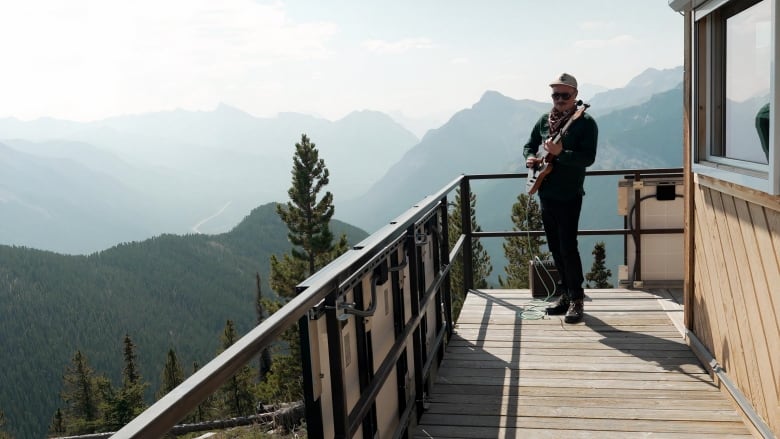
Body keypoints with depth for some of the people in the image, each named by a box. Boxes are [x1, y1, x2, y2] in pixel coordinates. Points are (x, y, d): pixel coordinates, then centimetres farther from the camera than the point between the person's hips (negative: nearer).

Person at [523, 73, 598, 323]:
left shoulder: (585, 123, -8)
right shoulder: (545, 120, 11)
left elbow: (588, 158, -17)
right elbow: (530, 145, 21)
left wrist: (560, 153, -30)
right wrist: (530, 157, -1)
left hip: (569, 196, -6)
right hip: (546, 193, 7)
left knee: (568, 247, -9)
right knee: (555, 248, 12)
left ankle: (577, 300, 2)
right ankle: (566, 294, 24)